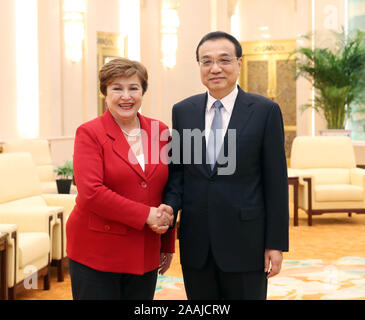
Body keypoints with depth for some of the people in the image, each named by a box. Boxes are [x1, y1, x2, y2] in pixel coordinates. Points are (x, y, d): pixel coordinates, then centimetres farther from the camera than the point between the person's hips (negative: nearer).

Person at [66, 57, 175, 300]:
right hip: (96, 254, -4)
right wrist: (145, 215, -16)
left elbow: (168, 193, 13)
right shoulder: (89, 133, -6)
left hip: (145, 254, 4)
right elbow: (90, 192, -17)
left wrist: (168, 246, 14)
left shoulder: (159, 132, 7)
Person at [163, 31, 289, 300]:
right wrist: (169, 208, -10)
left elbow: (276, 182, -4)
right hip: (195, 244, 3)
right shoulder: (182, 111, 6)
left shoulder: (265, 111, -4)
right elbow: (177, 169, 10)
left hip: (245, 241, -3)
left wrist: (276, 244, -6)